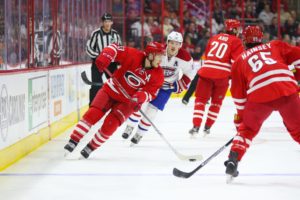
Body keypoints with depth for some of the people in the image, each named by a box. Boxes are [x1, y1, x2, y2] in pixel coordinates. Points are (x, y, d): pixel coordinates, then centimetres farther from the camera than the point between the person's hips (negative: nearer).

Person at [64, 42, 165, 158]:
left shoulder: (158, 75, -13)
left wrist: (141, 97, -36)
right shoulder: (133, 56, -21)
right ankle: (73, 141, -9)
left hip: (127, 102, 1)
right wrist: (104, 58, -38)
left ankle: (91, 147, 4)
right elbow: (114, 48, -20)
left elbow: (151, 92, -14)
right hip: (111, 90, -1)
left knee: (110, 125, -14)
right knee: (93, 114, -15)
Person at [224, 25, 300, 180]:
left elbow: (239, 95, 24)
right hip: (287, 90, 0)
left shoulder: (240, 60, 25)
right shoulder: (276, 46, 26)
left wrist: (240, 118, 31)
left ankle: (233, 162, 12)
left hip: (259, 95, 0)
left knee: (247, 129, 24)